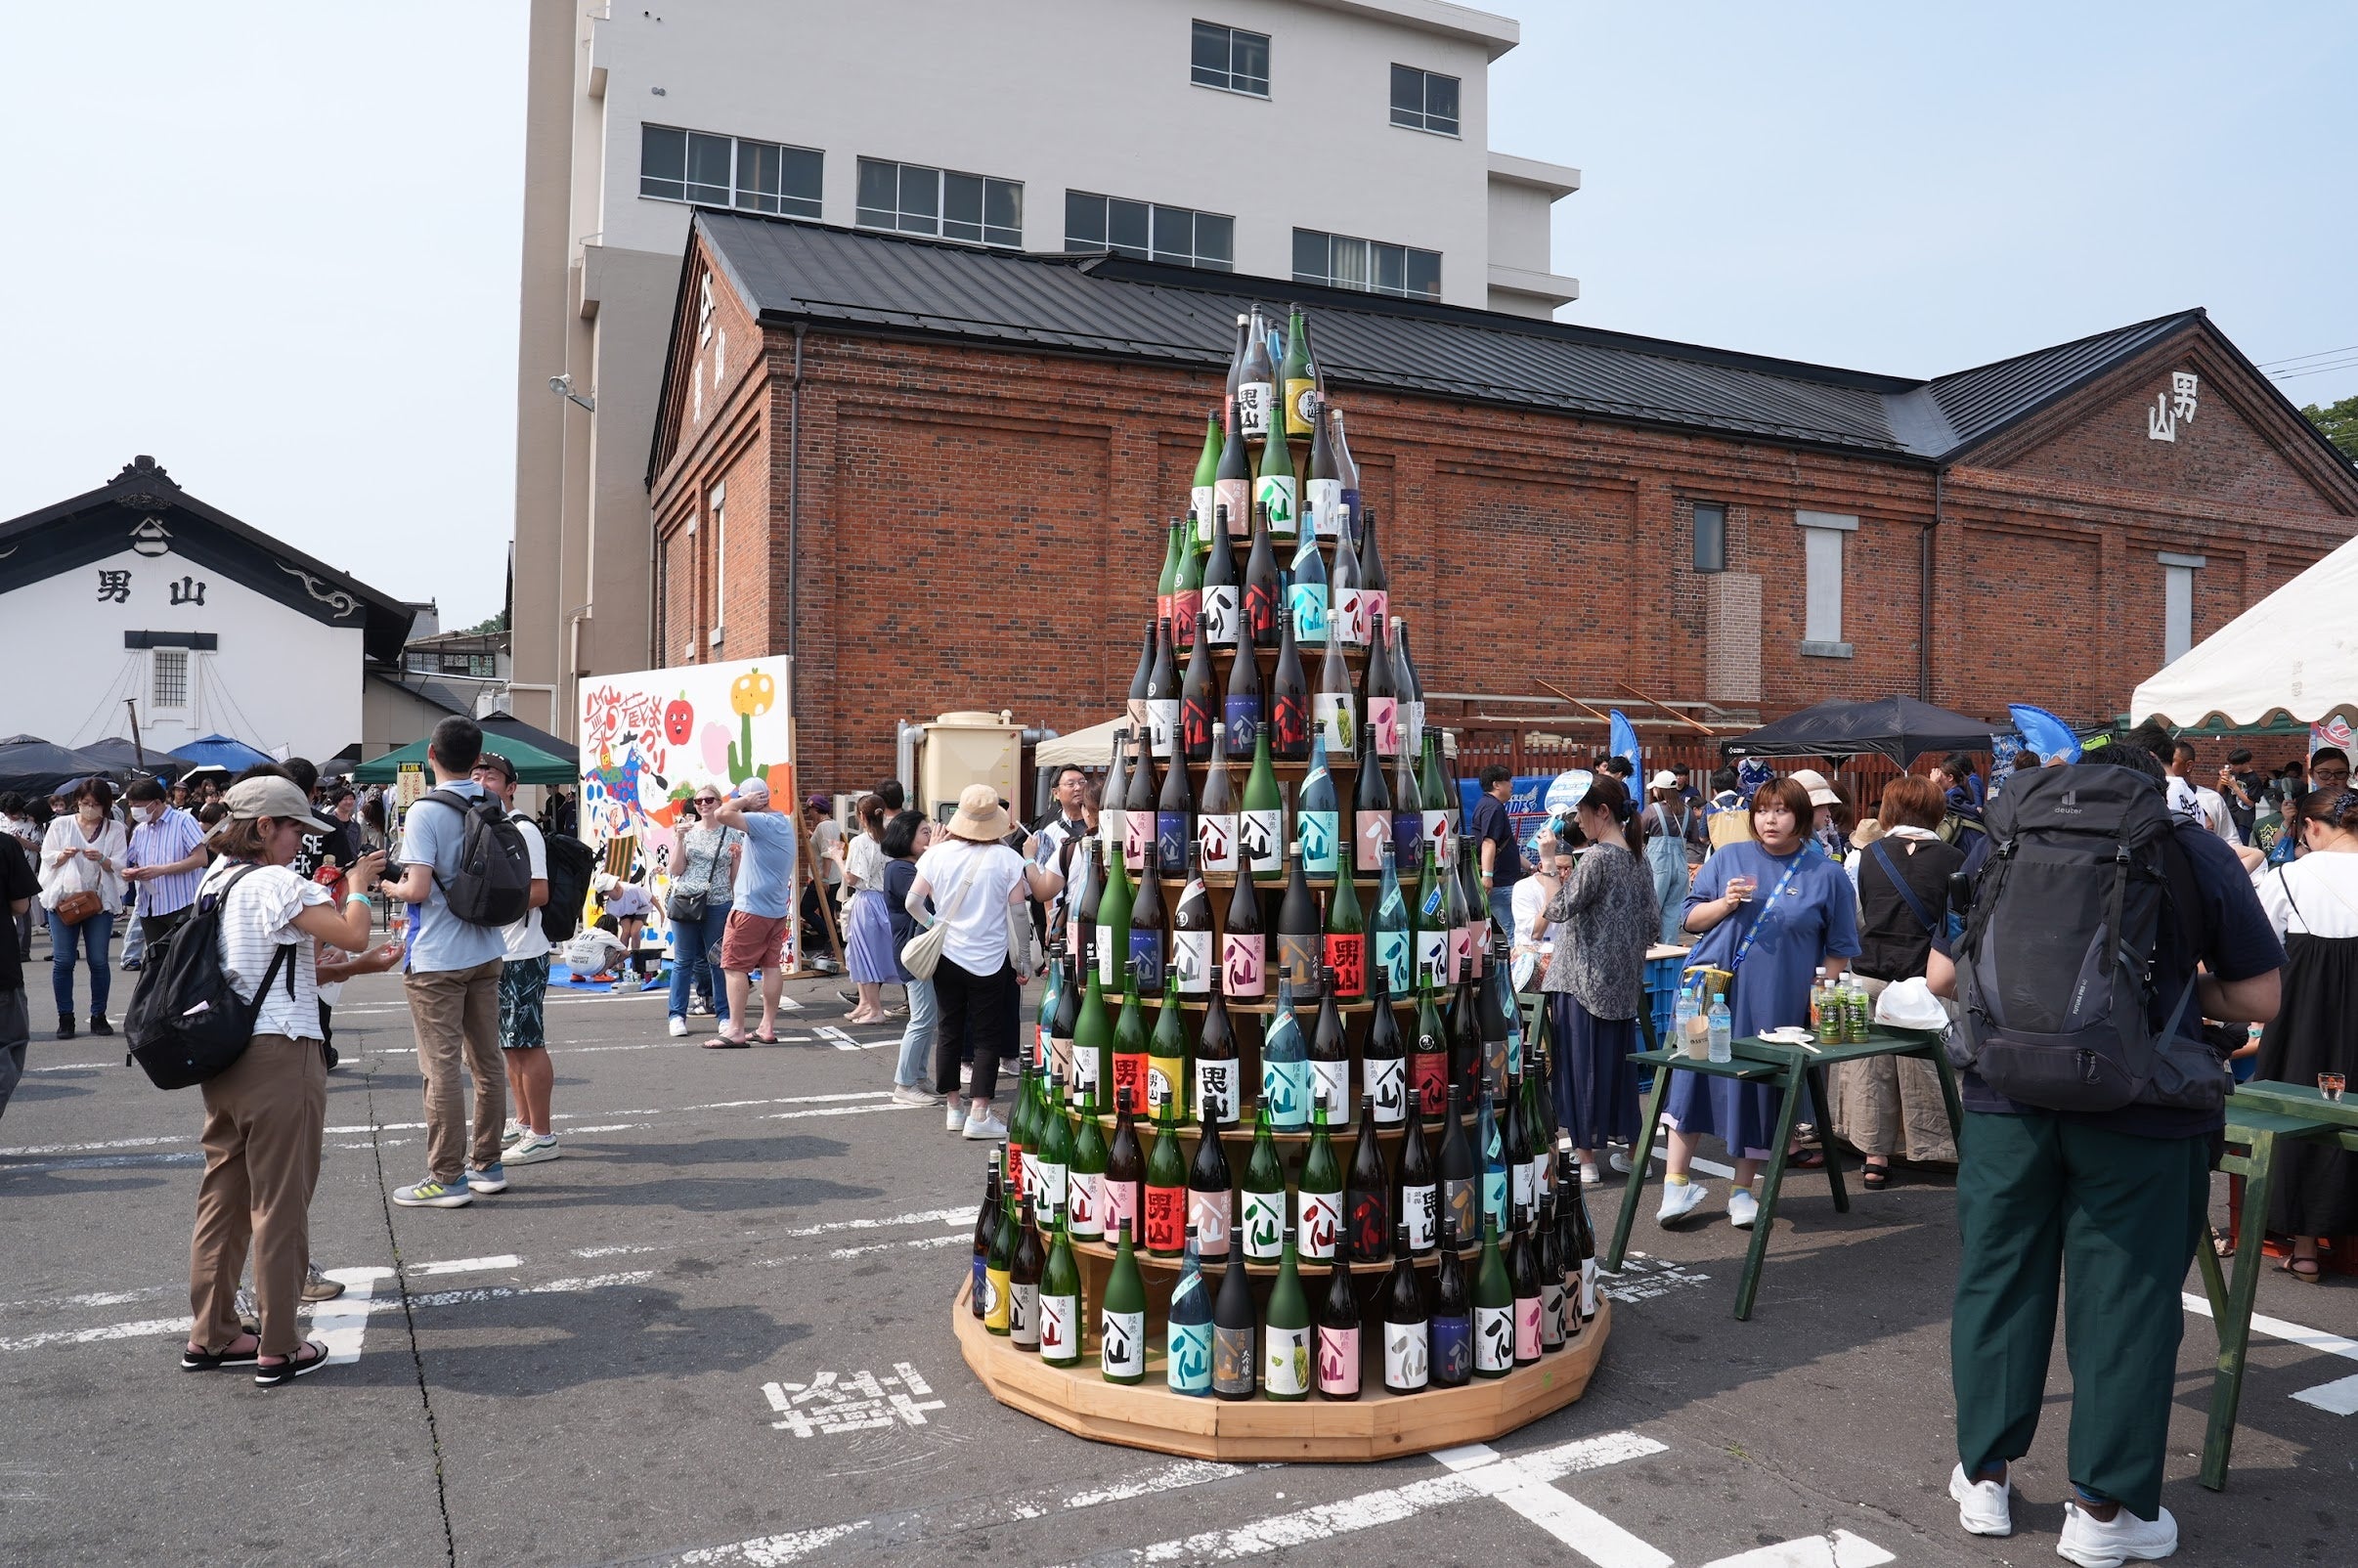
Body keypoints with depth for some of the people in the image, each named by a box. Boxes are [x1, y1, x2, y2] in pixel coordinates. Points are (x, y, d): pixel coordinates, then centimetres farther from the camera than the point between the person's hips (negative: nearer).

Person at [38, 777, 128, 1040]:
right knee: (63, 960, -1)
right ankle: (65, 1018, 7)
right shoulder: (60, 824, 7)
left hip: (100, 899, 0)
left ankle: (98, 1016, 11)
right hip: (63, 897, 0)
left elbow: (121, 865, -1)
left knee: (98, 960, 1)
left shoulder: (115, 829, 5)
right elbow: (46, 858, 6)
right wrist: (64, 855, -14)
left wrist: (102, 859, -20)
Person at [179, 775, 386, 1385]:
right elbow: (354, 935, -22)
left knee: (223, 1193, 16)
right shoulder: (277, 883, -15)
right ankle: (279, 1350, 8)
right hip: (278, 1056, -9)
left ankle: (210, 1335, 25)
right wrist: (359, 886, -4)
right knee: (279, 1204, 0)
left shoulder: (215, 880, 13)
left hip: (220, 1056, 9)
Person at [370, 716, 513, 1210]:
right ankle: (487, 1163, 22)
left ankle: (446, 1178, 4)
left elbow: (418, 889, -20)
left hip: (437, 958, -7)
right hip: (487, 951, 7)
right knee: (487, 1060, 12)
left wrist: (389, 888, -1)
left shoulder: (426, 811, -14)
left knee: (441, 1067, -1)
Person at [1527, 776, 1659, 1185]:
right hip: (1623, 984, 8)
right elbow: (1652, 927, 11)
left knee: (1581, 1064, 1)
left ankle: (1586, 1157, 6)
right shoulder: (1638, 860, 9)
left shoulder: (1596, 858, -16)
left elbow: (1559, 908, -17)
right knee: (1618, 1062, 15)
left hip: (1583, 981, -8)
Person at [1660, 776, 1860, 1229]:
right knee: (1694, 1078, -2)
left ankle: (1743, 1191, 22)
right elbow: (1691, 920, 8)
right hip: (1713, 992, 1)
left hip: (1776, 1004, -1)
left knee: (1759, 1090, 7)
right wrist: (1725, 904, -10)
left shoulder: (1827, 876, 3)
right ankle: (1677, 1183, 9)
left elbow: (1838, 949, 4)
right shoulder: (1728, 859, 6)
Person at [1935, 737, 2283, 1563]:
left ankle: (1984, 1477, 23)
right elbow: (2258, 1000, 3)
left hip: (2010, 1092, 2)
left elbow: (1942, 976, 7)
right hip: (2140, 1109, -1)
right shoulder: (2198, 853, 4)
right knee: (2126, 1295, 9)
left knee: (1998, 1278, 12)